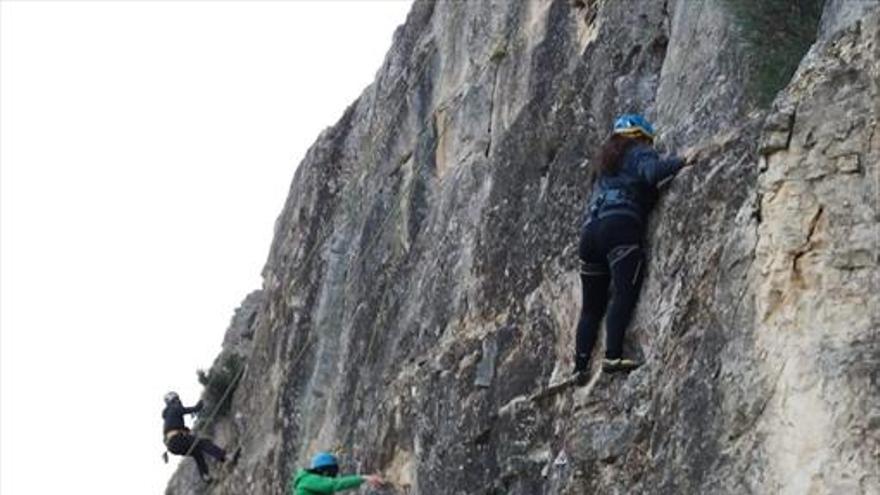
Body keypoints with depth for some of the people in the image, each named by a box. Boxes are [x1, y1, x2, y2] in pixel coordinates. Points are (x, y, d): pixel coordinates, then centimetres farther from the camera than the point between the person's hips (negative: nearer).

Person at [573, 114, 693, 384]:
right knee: (625, 293, -16)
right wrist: (680, 161, 1)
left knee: (592, 307, 9)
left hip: (590, 229, 7)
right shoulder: (640, 152, 11)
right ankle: (613, 356, -30)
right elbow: (652, 172, -10)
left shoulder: (606, 159, 33)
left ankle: (580, 366, 1)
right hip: (619, 226, -7)